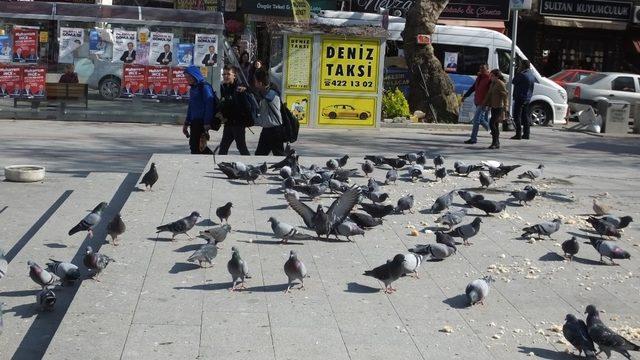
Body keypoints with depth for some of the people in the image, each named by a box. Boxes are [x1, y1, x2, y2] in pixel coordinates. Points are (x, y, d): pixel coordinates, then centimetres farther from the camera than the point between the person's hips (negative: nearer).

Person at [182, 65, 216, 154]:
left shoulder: (205, 87, -10)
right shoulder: (193, 88, 17)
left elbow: (209, 105, -16)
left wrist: (207, 124, -20)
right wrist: (186, 123, 22)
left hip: (202, 122, -9)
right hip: (194, 122, 9)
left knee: (195, 145, -7)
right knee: (193, 144, 10)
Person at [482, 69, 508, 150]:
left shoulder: (501, 84, -11)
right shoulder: (492, 84, 15)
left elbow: (505, 95, -17)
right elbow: (489, 94, 24)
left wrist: (505, 106, -24)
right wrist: (484, 103, 24)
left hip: (498, 107, -9)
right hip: (493, 107, 9)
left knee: (492, 123, -15)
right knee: (495, 125, 10)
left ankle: (495, 142, -11)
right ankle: (497, 143, 15)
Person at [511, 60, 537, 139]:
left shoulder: (522, 75, -17)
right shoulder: (532, 75, 10)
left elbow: (514, 81, -9)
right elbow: (536, 81, 27)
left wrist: (518, 72, -3)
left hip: (520, 98, -9)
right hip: (528, 99, 9)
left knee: (517, 115, -6)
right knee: (524, 115, 15)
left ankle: (518, 134, -11)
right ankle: (526, 134, 16)